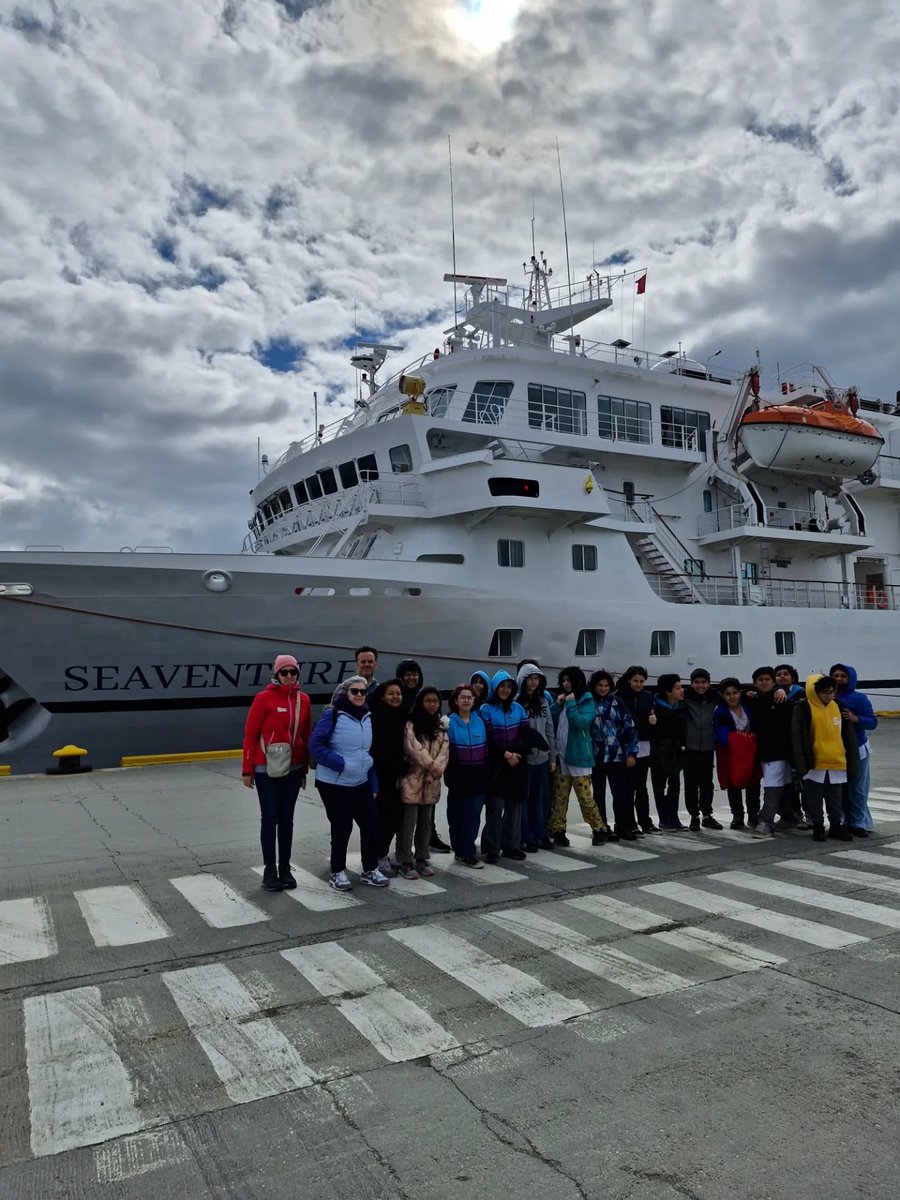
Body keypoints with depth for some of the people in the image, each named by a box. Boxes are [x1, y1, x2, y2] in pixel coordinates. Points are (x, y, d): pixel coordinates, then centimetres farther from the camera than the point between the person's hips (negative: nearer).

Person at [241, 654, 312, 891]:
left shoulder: (303, 700, 3)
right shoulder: (264, 698, -10)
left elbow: (306, 736, 9)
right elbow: (250, 734, -8)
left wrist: (304, 769, 11)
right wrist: (247, 770, -7)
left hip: (293, 769, 4)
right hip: (266, 769, -4)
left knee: (287, 819, 11)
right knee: (269, 819, 3)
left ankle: (285, 868, 21)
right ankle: (269, 870, 13)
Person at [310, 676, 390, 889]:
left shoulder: (368, 717, 8)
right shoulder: (333, 714, -12)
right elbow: (315, 744, -16)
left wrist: (374, 784, 9)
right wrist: (339, 763, -22)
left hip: (361, 783, 6)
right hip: (333, 783, -6)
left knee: (371, 823, 4)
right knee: (342, 827, -1)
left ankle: (370, 870, 21)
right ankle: (337, 872, 20)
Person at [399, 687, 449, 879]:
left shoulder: (442, 726, 12)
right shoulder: (411, 724, -6)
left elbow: (444, 749, 3)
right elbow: (414, 749, -14)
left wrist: (438, 768, -12)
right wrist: (432, 766, -14)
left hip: (432, 780, 6)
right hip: (413, 778, -5)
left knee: (426, 821, 12)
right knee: (409, 821, -4)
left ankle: (422, 859, 22)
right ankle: (406, 862, 3)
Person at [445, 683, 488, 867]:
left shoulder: (480, 721, 8)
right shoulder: (450, 723, -6)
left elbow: (486, 750, 12)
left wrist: (486, 774, 8)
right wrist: (449, 777, -11)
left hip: (478, 777, 3)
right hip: (458, 778, -3)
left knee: (473, 815, 1)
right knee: (457, 814, 6)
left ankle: (466, 852, 10)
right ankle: (465, 851, 17)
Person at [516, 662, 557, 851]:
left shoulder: (543, 701, 9)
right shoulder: (516, 701, -9)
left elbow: (549, 729, 12)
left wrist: (552, 756, 11)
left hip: (542, 757, 5)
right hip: (524, 758, -5)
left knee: (542, 798, 11)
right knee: (524, 798, 4)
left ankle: (540, 835, 24)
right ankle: (526, 838, 13)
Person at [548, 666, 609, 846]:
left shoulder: (587, 701, -3)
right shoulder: (562, 700, 14)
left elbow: (582, 722, -20)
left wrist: (571, 704, -16)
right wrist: (557, 705, -5)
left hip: (579, 756, -5)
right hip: (560, 755, 5)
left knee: (584, 796, -2)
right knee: (559, 796, 4)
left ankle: (600, 829, 13)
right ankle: (557, 830, 11)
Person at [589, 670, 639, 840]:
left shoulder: (617, 703, 1)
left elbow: (629, 728, 1)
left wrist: (631, 752, -4)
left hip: (617, 755, 0)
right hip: (595, 756, 0)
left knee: (620, 792, 1)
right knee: (599, 793, 10)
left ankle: (623, 827, 13)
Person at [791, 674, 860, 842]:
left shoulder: (838, 708, 6)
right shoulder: (803, 708, -7)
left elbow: (849, 736, 11)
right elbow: (797, 738, -10)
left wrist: (852, 763, 9)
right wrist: (801, 763, -15)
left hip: (836, 764, 4)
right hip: (814, 764, -4)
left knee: (836, 799, 13)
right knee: (815, 799, 7)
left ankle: (836, 825, 26)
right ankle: (818, 826, 20)